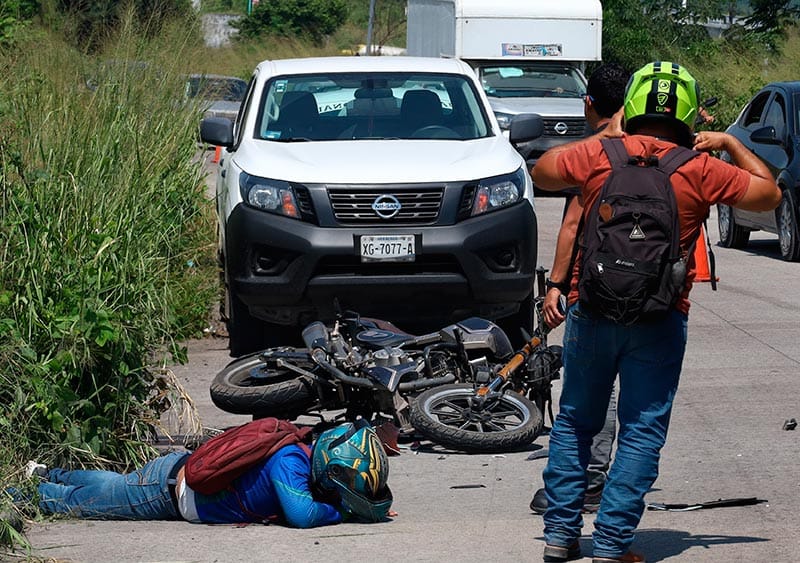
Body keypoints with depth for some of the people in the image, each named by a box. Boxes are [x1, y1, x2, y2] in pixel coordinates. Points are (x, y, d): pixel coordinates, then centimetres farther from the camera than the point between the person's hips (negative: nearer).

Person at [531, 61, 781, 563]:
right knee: (642, 432, 4)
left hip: (591, 310, 2)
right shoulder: (701, 170, -7)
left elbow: (543, 173, 15)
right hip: (659, 321, -2)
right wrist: (731, 145, 16)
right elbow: (769, 195, 6)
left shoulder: (599, 154, -4)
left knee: (575, 422, 16)